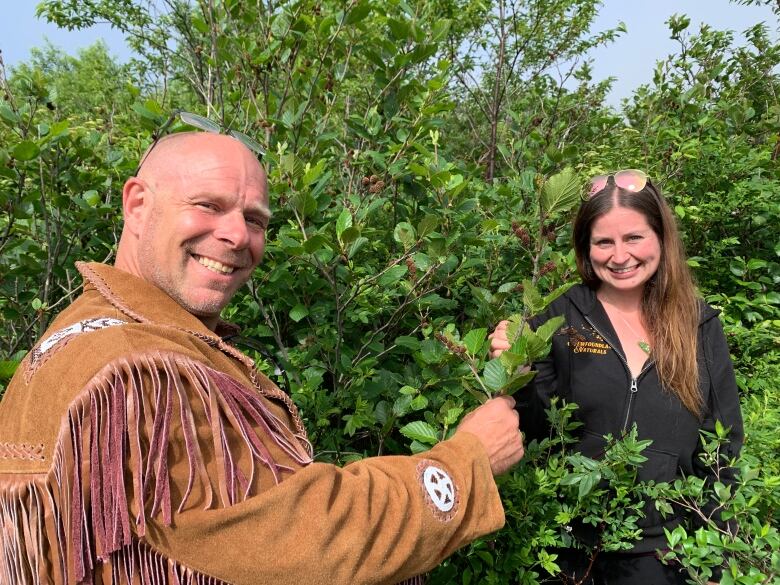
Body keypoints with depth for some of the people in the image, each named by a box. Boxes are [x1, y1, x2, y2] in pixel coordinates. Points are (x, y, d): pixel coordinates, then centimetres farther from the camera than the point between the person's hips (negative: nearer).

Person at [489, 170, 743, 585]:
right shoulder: (560, 317, -8)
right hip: (571, 545, 0)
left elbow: (721, 449, 3)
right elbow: (536, 431, -5)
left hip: (663, 550, 1)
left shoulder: (700, 325, -3)